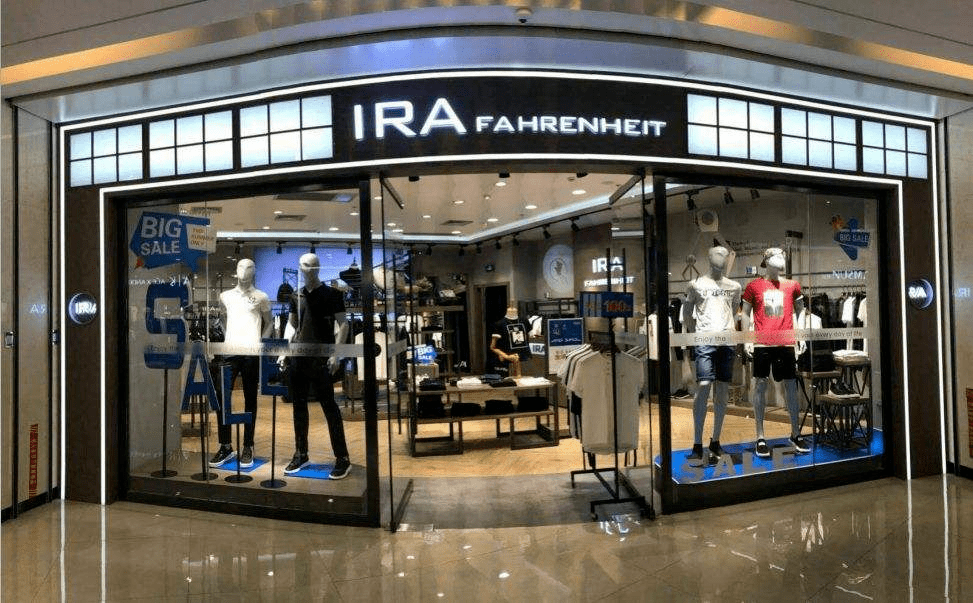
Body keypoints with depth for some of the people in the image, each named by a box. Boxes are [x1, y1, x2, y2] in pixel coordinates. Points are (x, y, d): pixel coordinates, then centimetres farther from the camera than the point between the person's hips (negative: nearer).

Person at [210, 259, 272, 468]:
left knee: (250, 399, 3)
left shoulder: (261, 297, 7)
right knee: (221, 396, -4)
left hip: (252, 353, -3)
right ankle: (225, 446, 6)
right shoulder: (225, 296, 15)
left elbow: (269, 323, 11)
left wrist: (261, 343, -2)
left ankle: (248, 447, 9)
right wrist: (227, 337, 10)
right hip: (229, 350, 3)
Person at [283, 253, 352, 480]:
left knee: (329, 406, -5)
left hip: (321, 359, -5)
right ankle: (301, 455, 24)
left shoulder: (331, 294, -3)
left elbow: (343, 325, -8)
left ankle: (342, 459, 1)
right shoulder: (296, 296, 12)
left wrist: (335, 354, -14)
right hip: (298, 357, 6)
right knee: (298, 405, 11)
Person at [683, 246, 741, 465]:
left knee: (722, 392, 5)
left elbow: (735, 313, 25)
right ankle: (697, 445, -10)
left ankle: (715, 441, 16)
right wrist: (692, 332, 4)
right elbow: (687, 310, 12)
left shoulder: (734, 286, 17)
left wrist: (735, 334, 14)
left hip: (727, 341, 4)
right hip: (705, 341, -4)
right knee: (703, 387, -13)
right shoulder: (696, 284, 8)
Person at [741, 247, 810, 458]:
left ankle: (796, 434, 19)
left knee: (791, 385, 5)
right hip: (762, 344, -2)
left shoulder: (792, 285, 10)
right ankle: (760, 437, 7)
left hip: (786, 343, 2)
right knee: (761, 385, 1)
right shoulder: (754, 286, 4)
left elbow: (800, 311, 16)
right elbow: (745, 313, 7)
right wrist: (748, 339, -1)